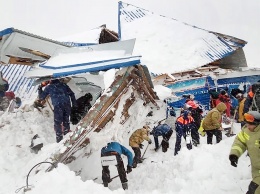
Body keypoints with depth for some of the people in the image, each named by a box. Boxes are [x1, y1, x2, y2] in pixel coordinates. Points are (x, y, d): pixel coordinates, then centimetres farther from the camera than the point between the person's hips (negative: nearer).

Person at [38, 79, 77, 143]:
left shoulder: (49, 87, 16)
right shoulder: (63, 84, 21)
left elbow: (41, 97, 23)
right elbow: (72, 94, 16)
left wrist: (40, 89, 37)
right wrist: (74, 103, 19)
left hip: (58, 106, -3)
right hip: (67, 105, 3)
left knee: (58, 123, 5)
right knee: (66, 121, 18)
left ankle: (59, 140, 1)